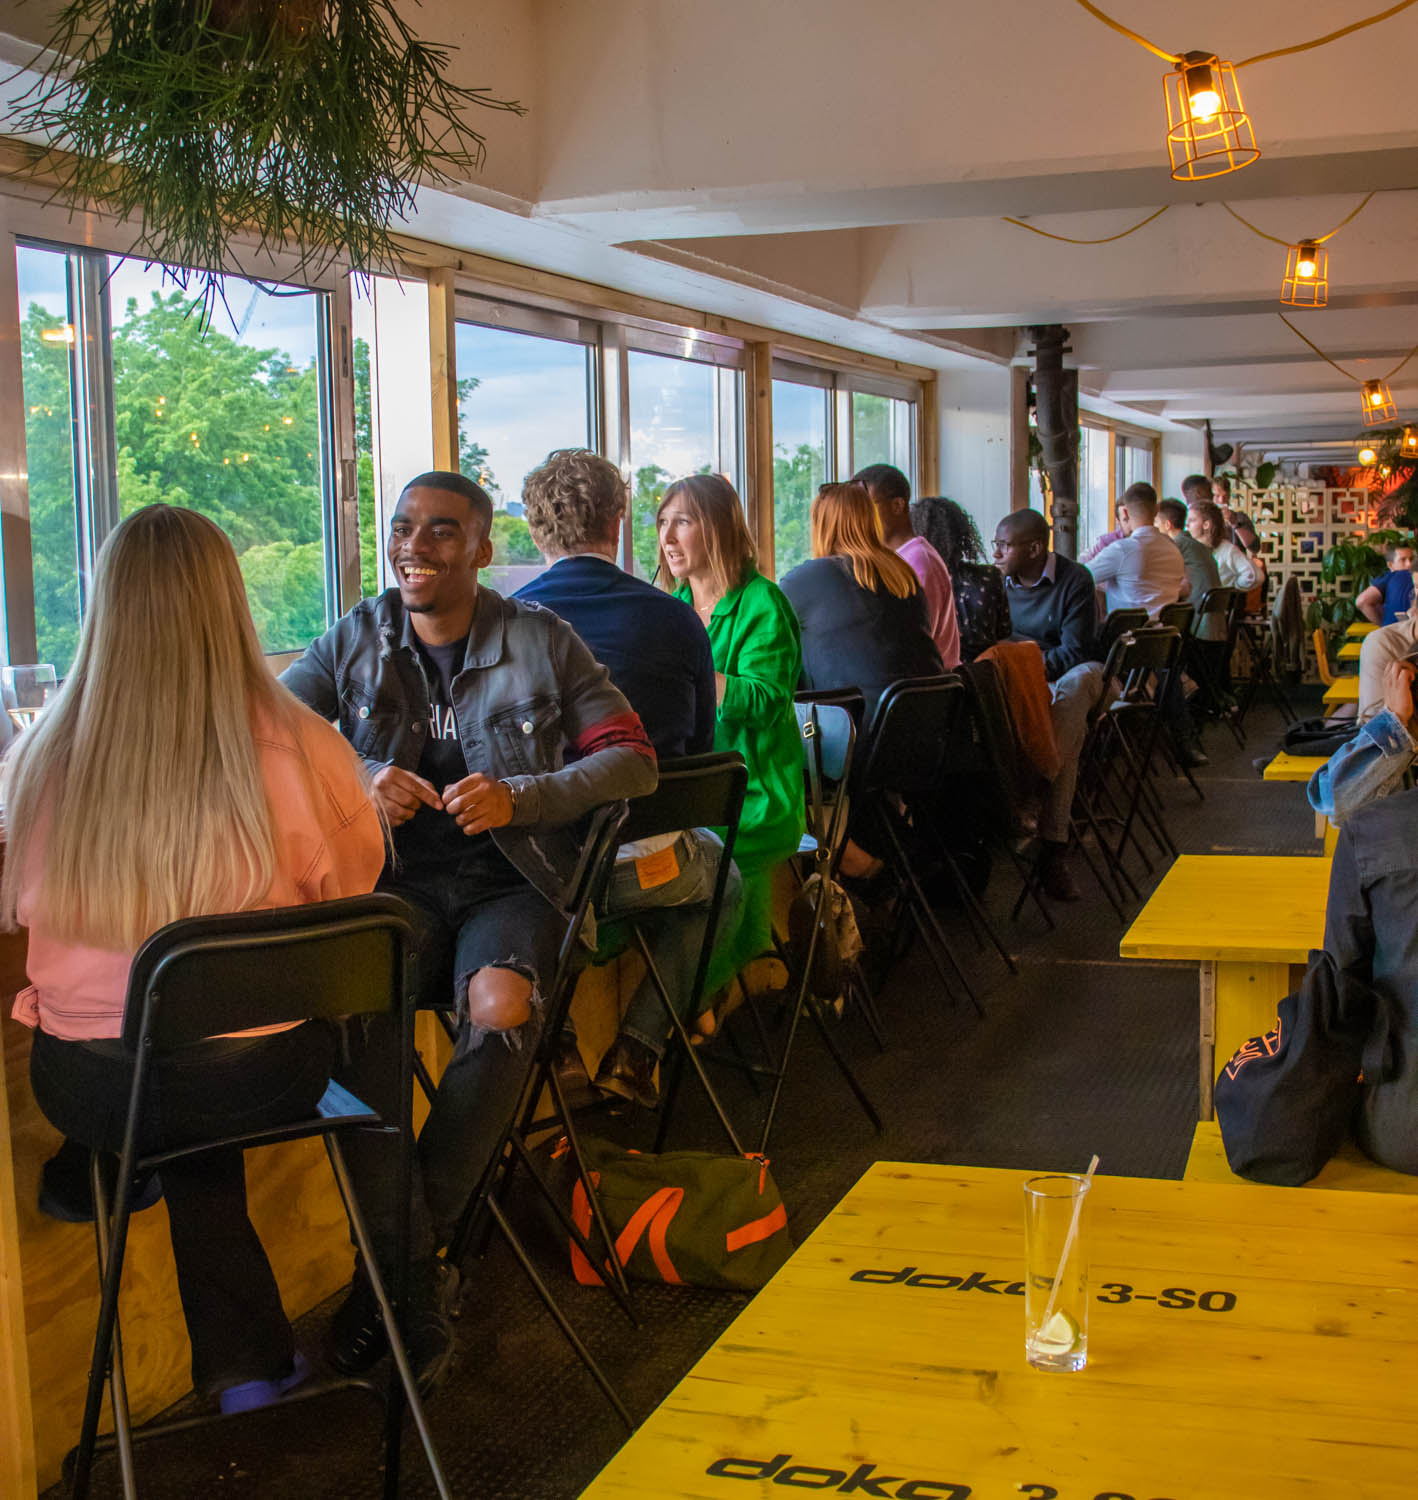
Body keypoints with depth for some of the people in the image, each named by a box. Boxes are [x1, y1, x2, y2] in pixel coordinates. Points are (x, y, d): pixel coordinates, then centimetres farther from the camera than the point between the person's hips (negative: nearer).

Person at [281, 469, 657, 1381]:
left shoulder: (541, 639, 7)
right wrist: (362, 778, -13)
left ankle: (400, 1258, -19)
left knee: (502, 1008, -35)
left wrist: (520, 797, -14)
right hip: (395, 882, 1)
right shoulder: (356, 640, 14)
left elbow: (634, 758, 2)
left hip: (509, 883, -1)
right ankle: (412, 1281, -24)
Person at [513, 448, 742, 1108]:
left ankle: (553, 1042, 21)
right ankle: (638, 1047, 19)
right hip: (649, 862, 0)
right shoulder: (673, 617, -1)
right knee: (722, 880, 33)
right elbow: (699, 748, 9)